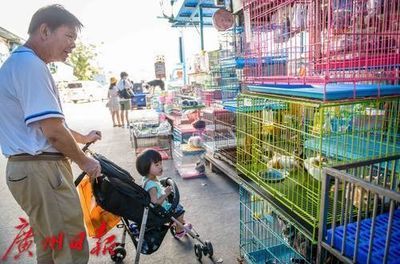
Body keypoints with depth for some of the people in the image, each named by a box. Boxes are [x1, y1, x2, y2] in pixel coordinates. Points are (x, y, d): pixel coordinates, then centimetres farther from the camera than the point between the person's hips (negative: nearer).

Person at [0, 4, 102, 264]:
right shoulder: (30, 64, -16)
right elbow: (53, 130, -22)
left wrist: (84, 138, 32)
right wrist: (85, 161, -6)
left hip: (35, 167, 11)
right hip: (42, 169, -11)